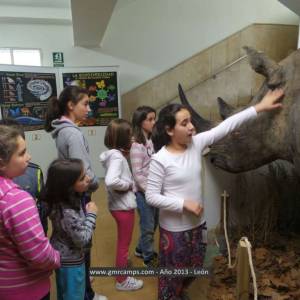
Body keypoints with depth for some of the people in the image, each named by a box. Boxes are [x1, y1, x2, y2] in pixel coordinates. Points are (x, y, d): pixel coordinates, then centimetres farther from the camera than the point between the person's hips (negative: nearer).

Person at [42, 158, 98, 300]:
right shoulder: (68, 213, -37)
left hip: (62, 257, 8)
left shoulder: (62, 199, -10)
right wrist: (91, 214, -20)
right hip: (71, 261, -8)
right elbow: (82, 240, -26)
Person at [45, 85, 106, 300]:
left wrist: (90, 182, 1)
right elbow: (83, 172, -29)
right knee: (83, 243, 8)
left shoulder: (63, 129, 5)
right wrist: (95, 184, -9)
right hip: (78, 196, -9)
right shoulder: (73, 133, -24)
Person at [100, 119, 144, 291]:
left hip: (118, 204, 9)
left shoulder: (114, 154, 2)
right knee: (124, 242, 9)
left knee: (123, 241, 30)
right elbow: (111, 181, -38)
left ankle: (122, 263, 54)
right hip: (123, 206, -9)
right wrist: (128, 185, -22)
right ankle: (122, 280, 28)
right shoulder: (117, 156, -24)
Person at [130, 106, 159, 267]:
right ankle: (149, 258, 29)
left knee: (153, 224, 20)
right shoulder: (137, 145, -20)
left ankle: (141, 249, 41)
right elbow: (137, 174, -20)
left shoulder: (149, 141, 5)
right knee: (148, 226, 8)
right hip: (143, 191, -8)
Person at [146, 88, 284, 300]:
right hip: (174, 229, -6)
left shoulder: (196, 143, -7)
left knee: (193, 269, 27)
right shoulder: (160, 160, -22)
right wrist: (184, 203, -24)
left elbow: (225, 127, -7)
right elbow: (151, 197, -19)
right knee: (172, 274, 15)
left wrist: (259, 108, -8)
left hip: (197, 224, 6)